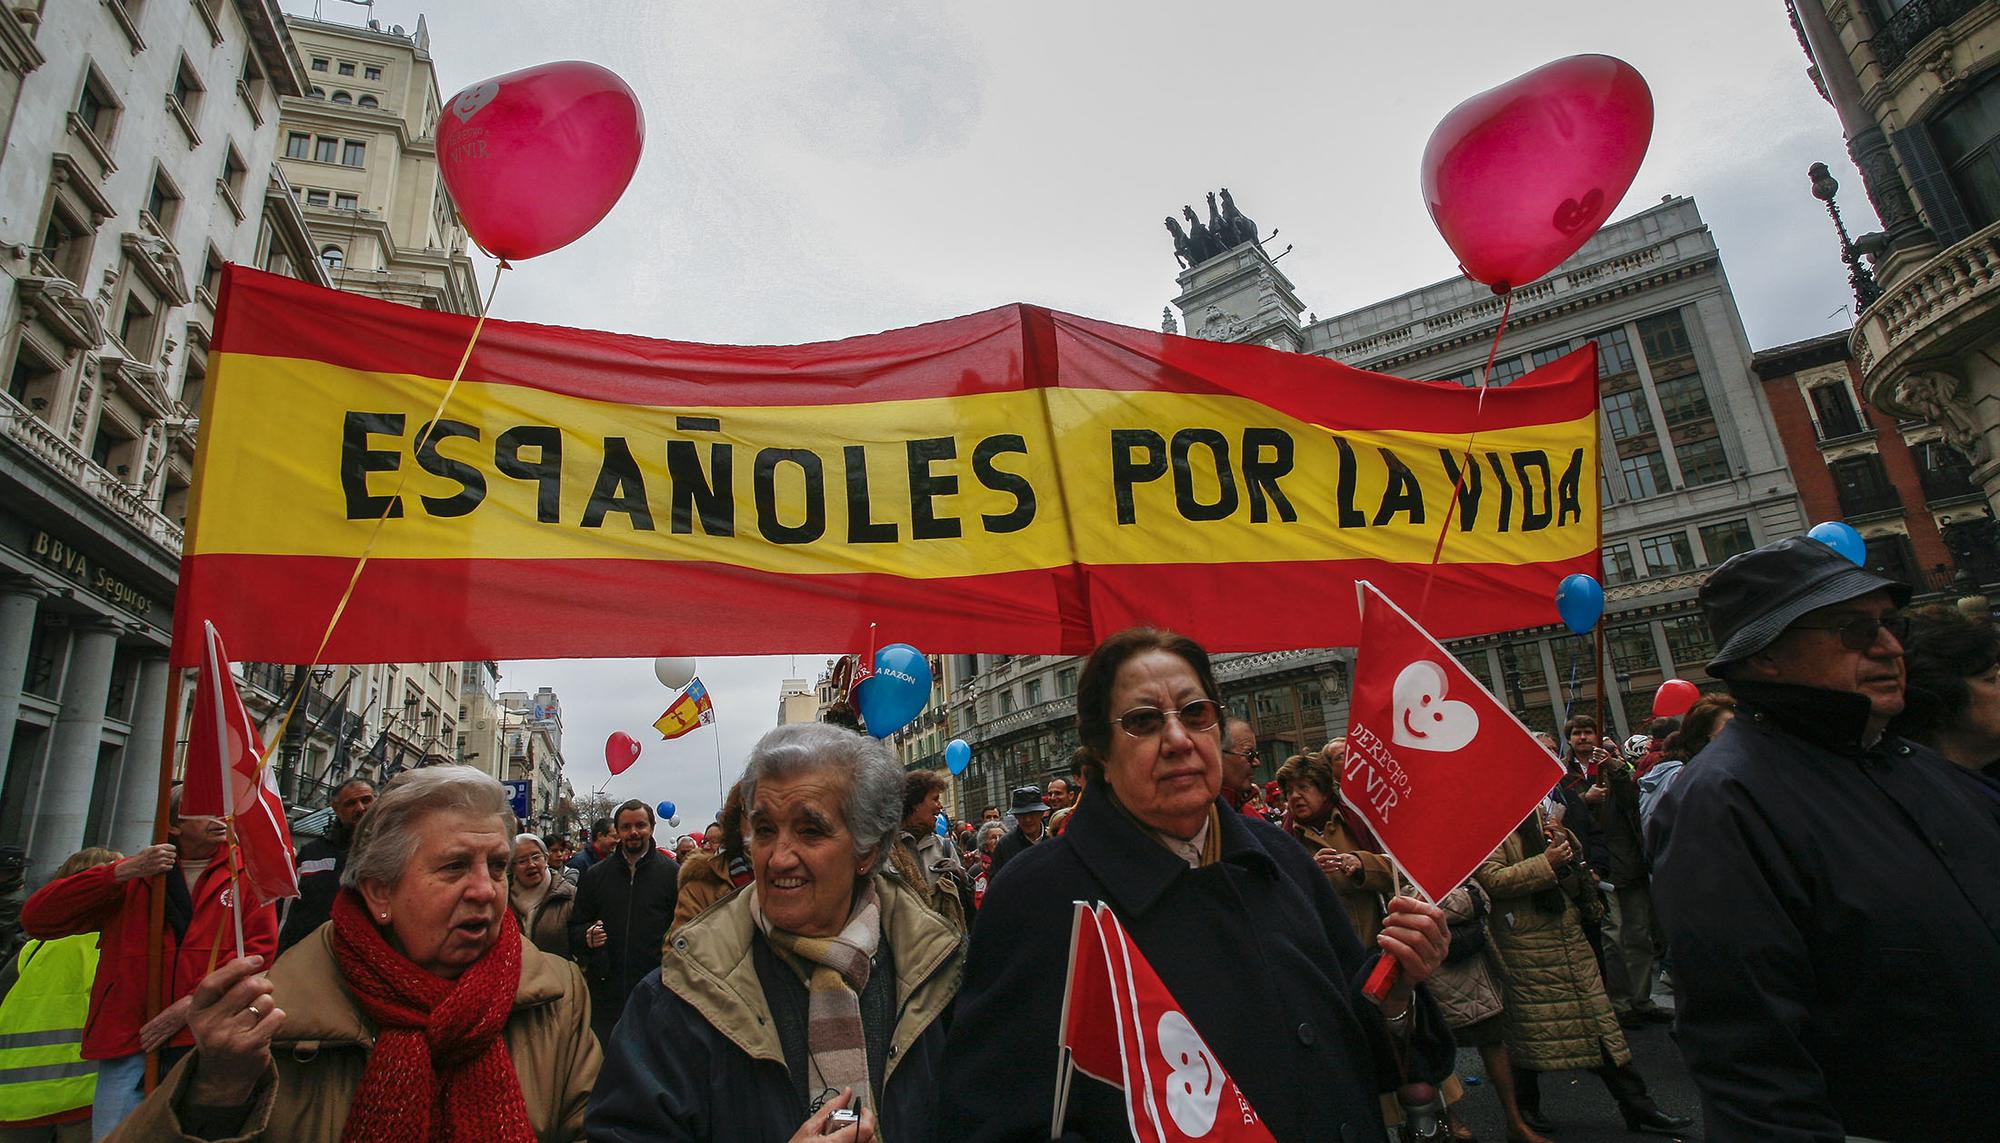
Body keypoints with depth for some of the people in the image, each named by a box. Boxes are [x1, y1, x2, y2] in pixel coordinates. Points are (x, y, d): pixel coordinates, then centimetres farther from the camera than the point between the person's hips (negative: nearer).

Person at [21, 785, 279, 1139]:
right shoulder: (136, 877, 14)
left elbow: (259, 949, -2)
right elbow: (36, 918, 4)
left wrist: (195, 1003, -12)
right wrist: (122, 872, -7)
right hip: (128, 1039, 2)